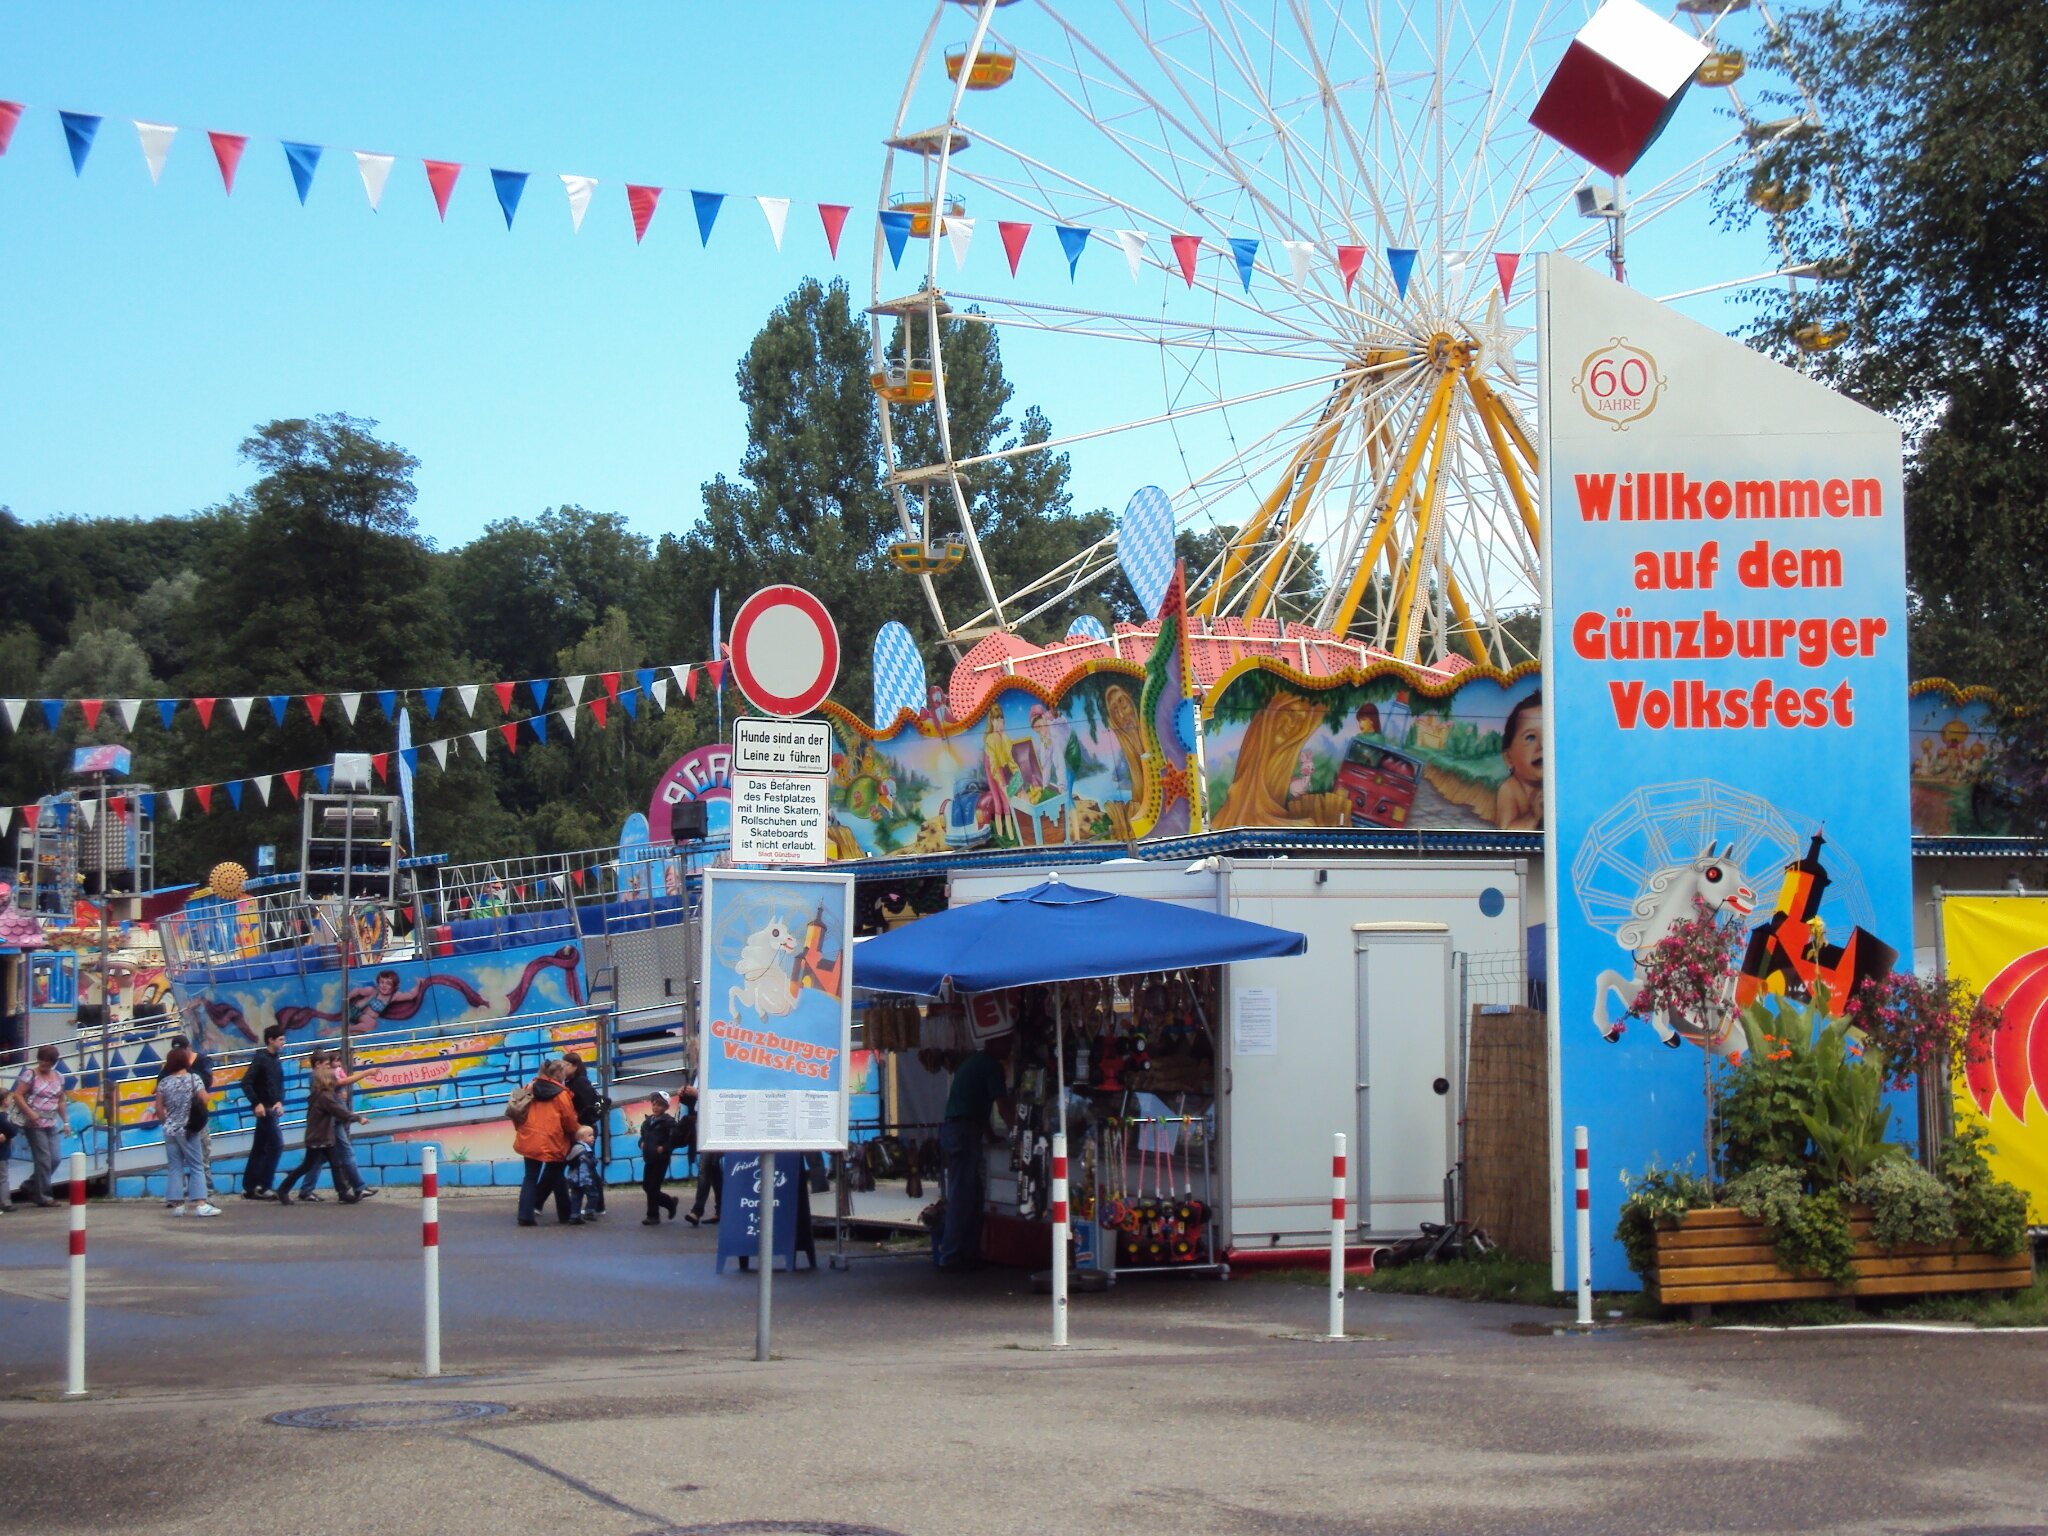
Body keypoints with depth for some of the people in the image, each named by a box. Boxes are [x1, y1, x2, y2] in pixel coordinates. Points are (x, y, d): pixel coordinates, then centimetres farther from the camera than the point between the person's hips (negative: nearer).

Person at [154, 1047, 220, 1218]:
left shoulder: (164, 1082, 2)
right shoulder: (193, 1078, -8)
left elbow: (159, 1108, 5)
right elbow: (204, 1099, -13)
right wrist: (200, 1111, 9)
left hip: (169, 1129, 3)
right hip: (187, 1130, -3)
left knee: (174, 1167, 7)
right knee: (196, 1166, 1)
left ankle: (176, 1204, 6)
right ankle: (200, 1203, -6)